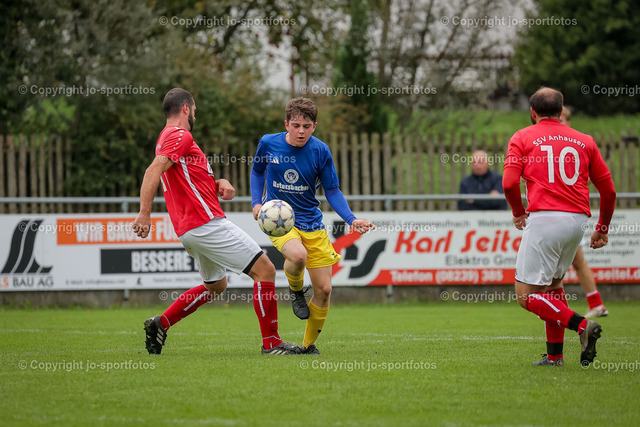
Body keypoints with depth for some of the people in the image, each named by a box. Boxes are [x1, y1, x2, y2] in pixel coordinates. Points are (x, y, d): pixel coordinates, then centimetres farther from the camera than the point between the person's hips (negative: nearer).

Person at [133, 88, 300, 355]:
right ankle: (271, 342, -7)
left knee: (216, 285, 27)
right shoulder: (180, 136, -10)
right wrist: (145, 213, -32)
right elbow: (154, 171, -23)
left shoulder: (167, 138, 21)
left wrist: (219, 184, 5)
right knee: (265, 270, -7)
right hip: (206, 223, -10)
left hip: (190, 230, 10)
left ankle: (161, 323, 18)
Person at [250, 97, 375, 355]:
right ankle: (295, 290, 0)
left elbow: (332, 191, 1)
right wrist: (256, 202, 1)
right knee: (298, 255, -36)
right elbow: (258, 171, 15)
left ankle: (309, 344, 21)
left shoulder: (320, 151, -7)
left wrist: (352, 220, -12)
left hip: (312, 224, 2)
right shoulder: (268, 144, -6)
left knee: (323, 290, -2)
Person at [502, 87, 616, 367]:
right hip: (578, 219, 5)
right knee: (553, 283, 23)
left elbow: (509, 183, -6)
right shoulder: (584, 141, 16)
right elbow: (608, 189, 15)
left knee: (526, 294, -2)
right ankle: (554, 354, 18)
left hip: (544, 218, -5)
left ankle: (581, 325, -20)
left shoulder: (522, 138, 6)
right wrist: (602, 229, 28)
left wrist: (518, 213, 12)